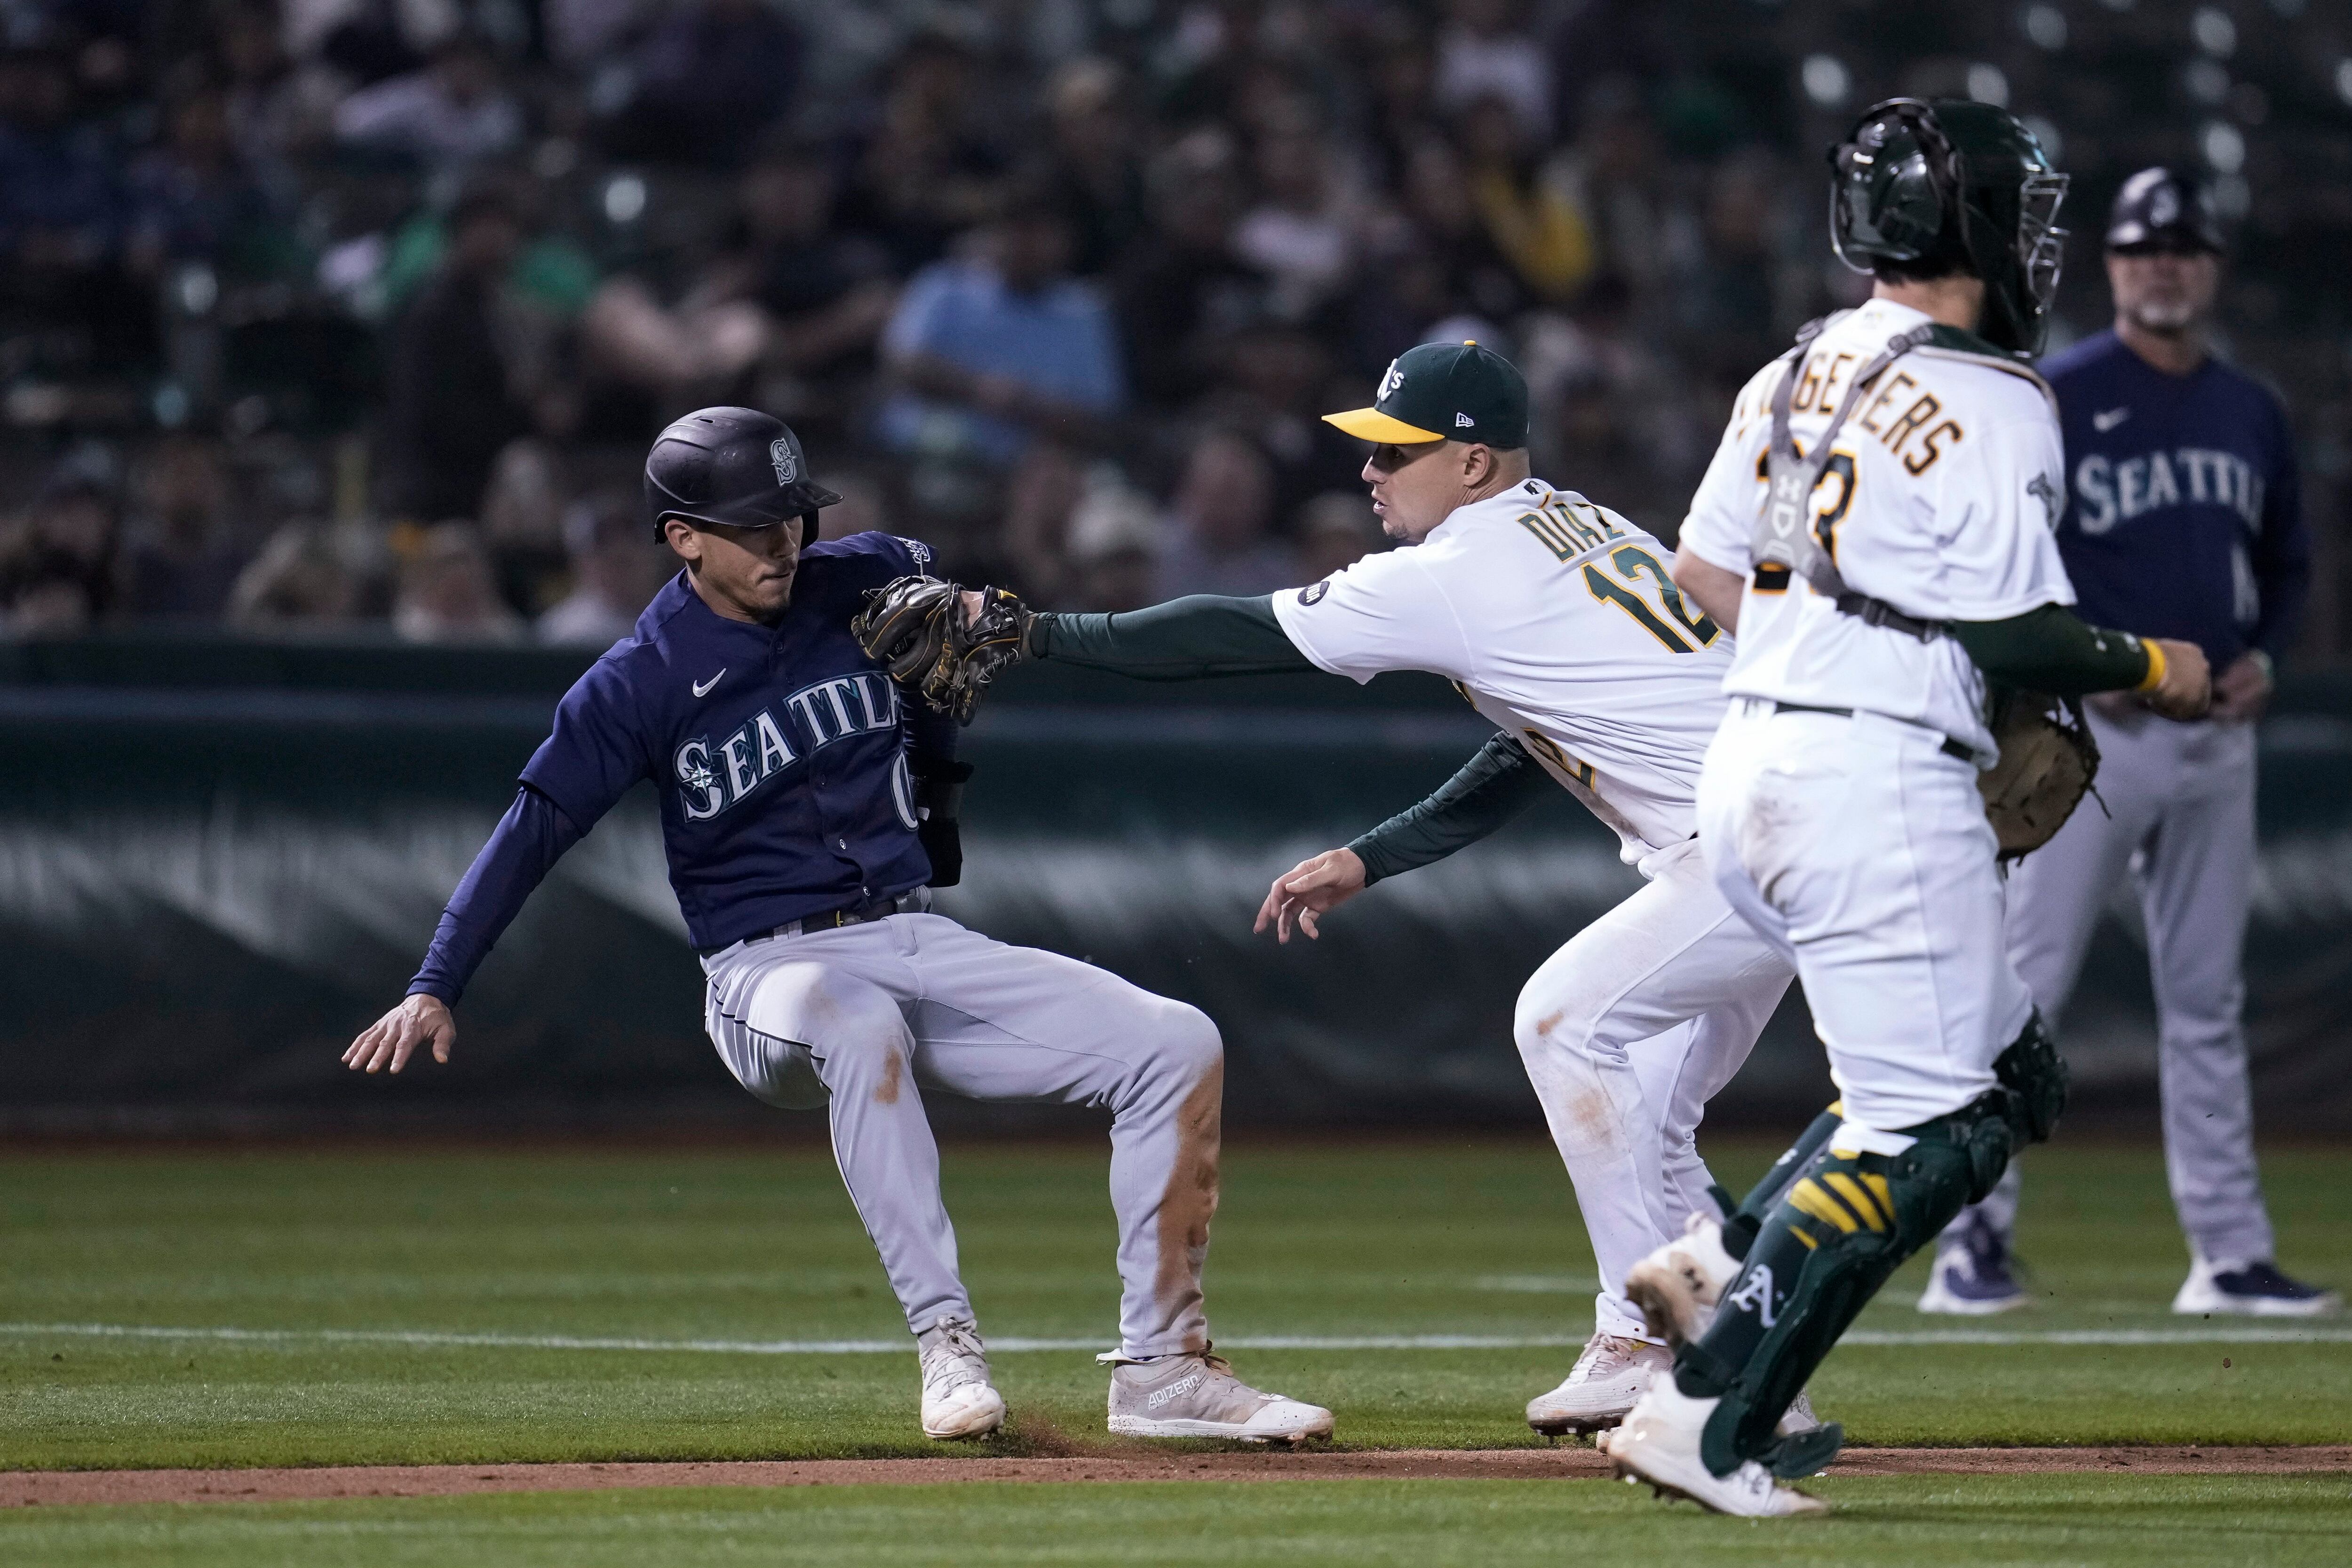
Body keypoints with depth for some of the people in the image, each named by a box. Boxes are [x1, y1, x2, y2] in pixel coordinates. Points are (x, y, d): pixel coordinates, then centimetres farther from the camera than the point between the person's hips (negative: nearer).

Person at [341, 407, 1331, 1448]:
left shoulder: (875, 583, 4)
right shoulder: (641, 684, -7)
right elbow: (535, 825, -12)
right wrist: (434, 990, -21)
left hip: (918, 941, 5)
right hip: (769, 968, -5)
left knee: (1178, 1048, -11)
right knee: (861, 1026, -42)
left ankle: (1162, 1371, -8)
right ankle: (946, 1348, -40)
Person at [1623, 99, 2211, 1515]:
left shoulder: (1794, 377, 12)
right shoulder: (1991, 411, -11)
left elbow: (1702, 572, 17)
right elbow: (2022, 638, -14)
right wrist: (2153, 671, 2)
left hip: (1750, 762, 9)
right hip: (1884, 784, -9)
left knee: (2010, 1070, 18)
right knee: (1927, 1129, -5)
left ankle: (1729, 1265, 6)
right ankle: (1707, 1420, -11)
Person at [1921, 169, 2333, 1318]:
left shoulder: (2251, 414, 13)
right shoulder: (2052, 399, -5)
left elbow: (2285, 562, 24)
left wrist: (2264, 654, 4)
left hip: (2217, 737, 6)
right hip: (2091, 734, -5)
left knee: (2206, 1001, 9)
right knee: (2025, 985, -9)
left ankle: (2229, 1254, 12)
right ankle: (1972, 1235, -5)